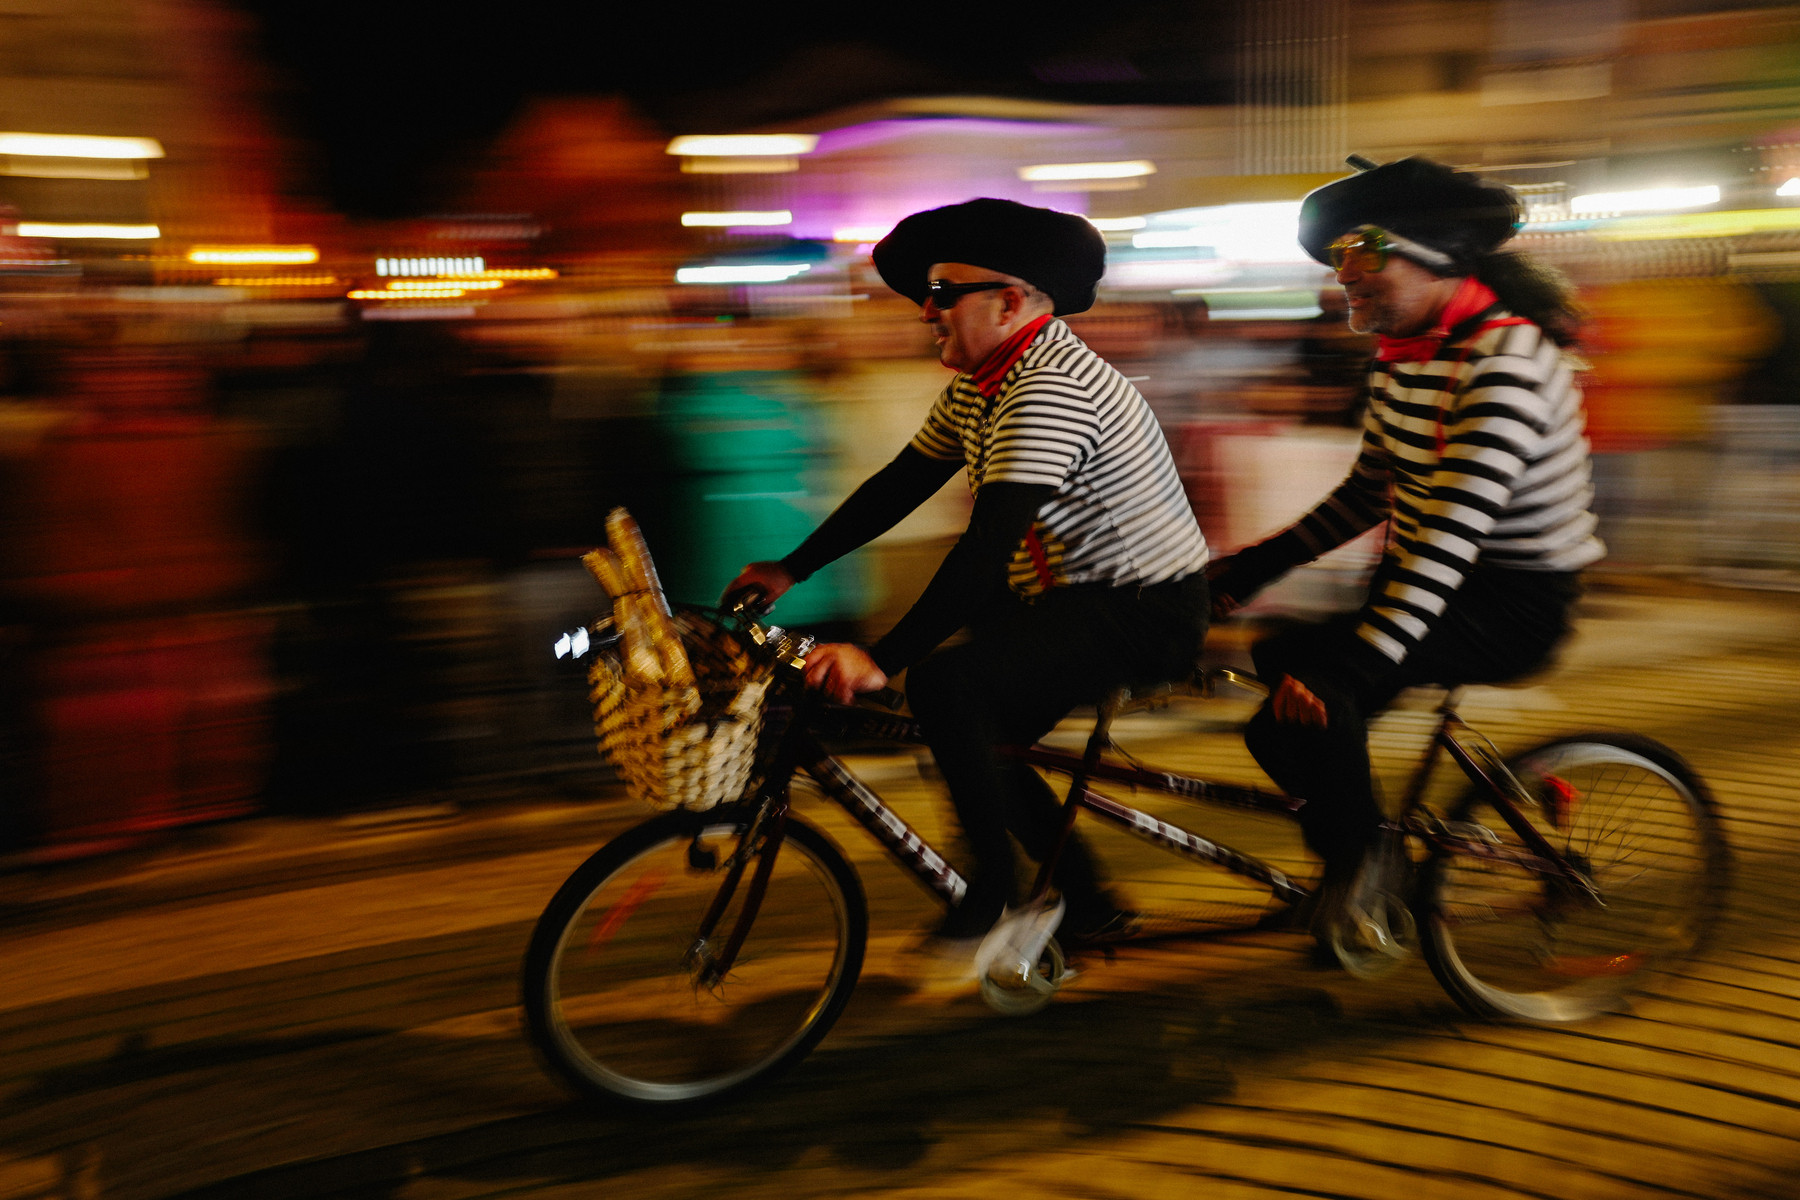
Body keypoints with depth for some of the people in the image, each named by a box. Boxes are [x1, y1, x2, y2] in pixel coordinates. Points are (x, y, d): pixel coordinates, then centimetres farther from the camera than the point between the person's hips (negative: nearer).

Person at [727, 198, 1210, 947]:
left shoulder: (1049, 389, -24)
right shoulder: (977, 385, 7)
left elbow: (990, 544, -32)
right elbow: (900, 484, 13)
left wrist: (882, 658, -36)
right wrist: (791, 569, 10)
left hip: (1144, 611, -10)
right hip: (1071, 596, 10)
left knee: (946, 684, -26)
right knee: (978, 740, 12)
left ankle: (995, 884, -7)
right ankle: (1084, 902, 27)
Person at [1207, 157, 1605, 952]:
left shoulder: (1504, 361, -23)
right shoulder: (1400, 355, 6)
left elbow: (1452, 534, -33)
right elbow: (1368, 494, 14)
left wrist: (1361, 656, -40)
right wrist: (1252, 567, 8)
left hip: (1512, 602, -9)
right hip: (1422, 579, 9)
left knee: (1314, 689, -29)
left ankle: (1359, 854, -3)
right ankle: (1355, 858, 19)